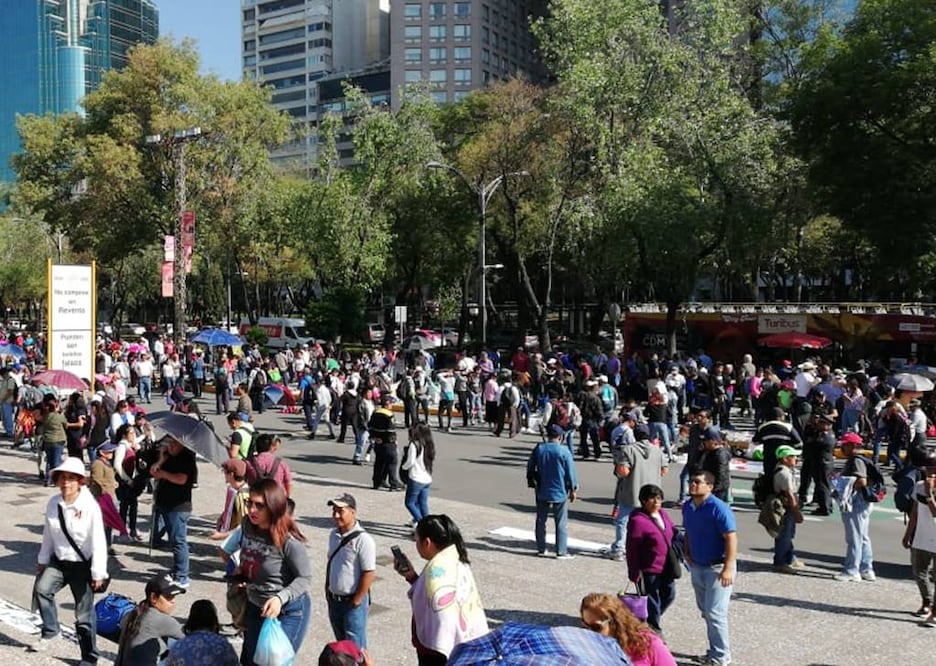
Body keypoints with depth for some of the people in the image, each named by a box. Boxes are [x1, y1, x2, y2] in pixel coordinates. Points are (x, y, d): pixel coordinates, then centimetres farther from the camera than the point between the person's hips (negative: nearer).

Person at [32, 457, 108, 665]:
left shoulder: (90, 507, -20)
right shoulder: (53, 503, -4)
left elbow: (98, 542, -18)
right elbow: (48, 534, 9)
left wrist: (98, 573, -16)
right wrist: (42, 560, 14)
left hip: (82, 564, -5)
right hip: (58, 561, 5)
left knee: (84, 612, 1)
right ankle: (49, 632, 16)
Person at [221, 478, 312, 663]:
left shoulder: (288, 540, -29)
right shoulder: (247, 526, -9)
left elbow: (305, 578, -21)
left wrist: (280, 598, -34)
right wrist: (241, 570, -2)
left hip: (288, 612, -7)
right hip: (255, 607, 7)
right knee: (249, 659, 23)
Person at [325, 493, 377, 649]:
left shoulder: (363, 539, -21)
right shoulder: (334, 535, 3)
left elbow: (369, 573, -20)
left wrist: (356, 601, -16)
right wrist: (328, 590, 13)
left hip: (352, 602, -7)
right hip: (334, 600, 7)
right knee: (341, 643, 21)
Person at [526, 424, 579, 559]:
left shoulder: (538, 449, 0)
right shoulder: (563, 450, -12)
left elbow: (530, 469, 7)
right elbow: (570, 471, -8)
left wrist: (532, 483, 21)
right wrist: (573, 489, 3)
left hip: (542, 492, 4)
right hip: (560, 492, -3)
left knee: (541, 521, 13)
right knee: (561, 523, 4)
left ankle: (541, 549, 18)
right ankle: (561, 551, 5)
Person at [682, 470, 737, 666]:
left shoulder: (719, 509, -20)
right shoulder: (688, 507, 4)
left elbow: (731, 538, -22)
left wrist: (728, 568, -25)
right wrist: (687, 552, 5)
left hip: (717, 567, -8)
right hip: (697, 567, 8)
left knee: (714, 613, -6)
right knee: (705, 610, 17)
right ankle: (715, 650, 31)